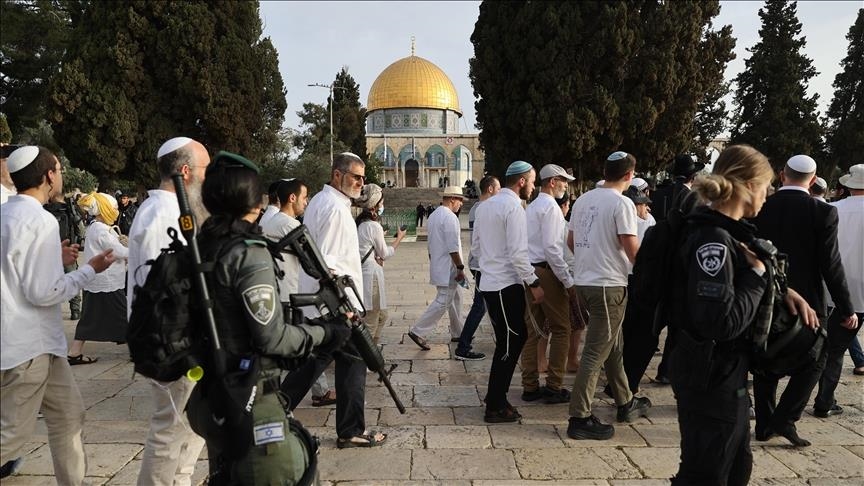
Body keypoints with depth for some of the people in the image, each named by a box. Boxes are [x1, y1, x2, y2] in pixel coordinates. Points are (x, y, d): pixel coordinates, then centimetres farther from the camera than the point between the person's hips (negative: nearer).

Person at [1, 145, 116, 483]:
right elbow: (43, 292, -21)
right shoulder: (40, 220, -19)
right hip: (28, 345, -10)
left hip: (33, 340, 10)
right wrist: (90, 269, -11)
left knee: (68, 413, 18)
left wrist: (55, 260, 14)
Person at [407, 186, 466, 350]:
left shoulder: (433, 216, 13)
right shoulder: (450, 217, -17)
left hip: (438, 267, 10)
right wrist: (460, 268, -16)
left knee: (456, 298, 18)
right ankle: (418, 331, -6)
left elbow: (431, 244, 18)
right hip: (448, 269, -10)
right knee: (443, 302, -6)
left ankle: (457, 333, 25)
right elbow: (453, 247, -22)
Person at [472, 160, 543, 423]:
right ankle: (495, 407, 8)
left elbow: (475, 247, 17)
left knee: (511, 340, 18)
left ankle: (496, 397, 26)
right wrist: (534, 283, -15)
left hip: (489, 282, 9)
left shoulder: (485, 205, 13)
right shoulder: (513, 207, -14)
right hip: (507, 285, -9)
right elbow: (518, 253, -20)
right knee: (509, 345, 0)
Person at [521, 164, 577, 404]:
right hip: (547, 271, -9)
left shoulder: (531, 207, 18)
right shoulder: (550, 207, -10)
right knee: (561, 330, 0)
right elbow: (551, 248, -18)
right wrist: (568, 281, -15)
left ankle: (530, 386, 15)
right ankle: (554, 388, 3)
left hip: (530, 272, 9)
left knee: (532, 330, 10)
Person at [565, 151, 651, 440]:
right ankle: (579, 418, 0)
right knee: (596, 352, -3)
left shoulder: (583, 200, 9)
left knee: (613, 345, 20)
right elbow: (632, 249, -15)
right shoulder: (621, 203, -13)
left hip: (583, 281, 8)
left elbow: (570, 242, 16)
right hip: (608, 285, -8)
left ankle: (625, 403, 33)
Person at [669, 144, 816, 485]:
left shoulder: (725, 232, 7)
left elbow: (738, 281, 24)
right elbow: (722, 322, -30)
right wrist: (757, 274, -18)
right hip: (710, 378, -10)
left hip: (726, 373, 10)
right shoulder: (712, 241, -24)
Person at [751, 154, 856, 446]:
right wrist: (846, 309, -2)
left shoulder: (760, 209, -3)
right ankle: (785, 418, 5)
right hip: (806, 302, -3)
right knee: (813, 360, 14)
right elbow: (831, 265, -11)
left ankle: (765, 424, 19)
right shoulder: (823, 213, -12)